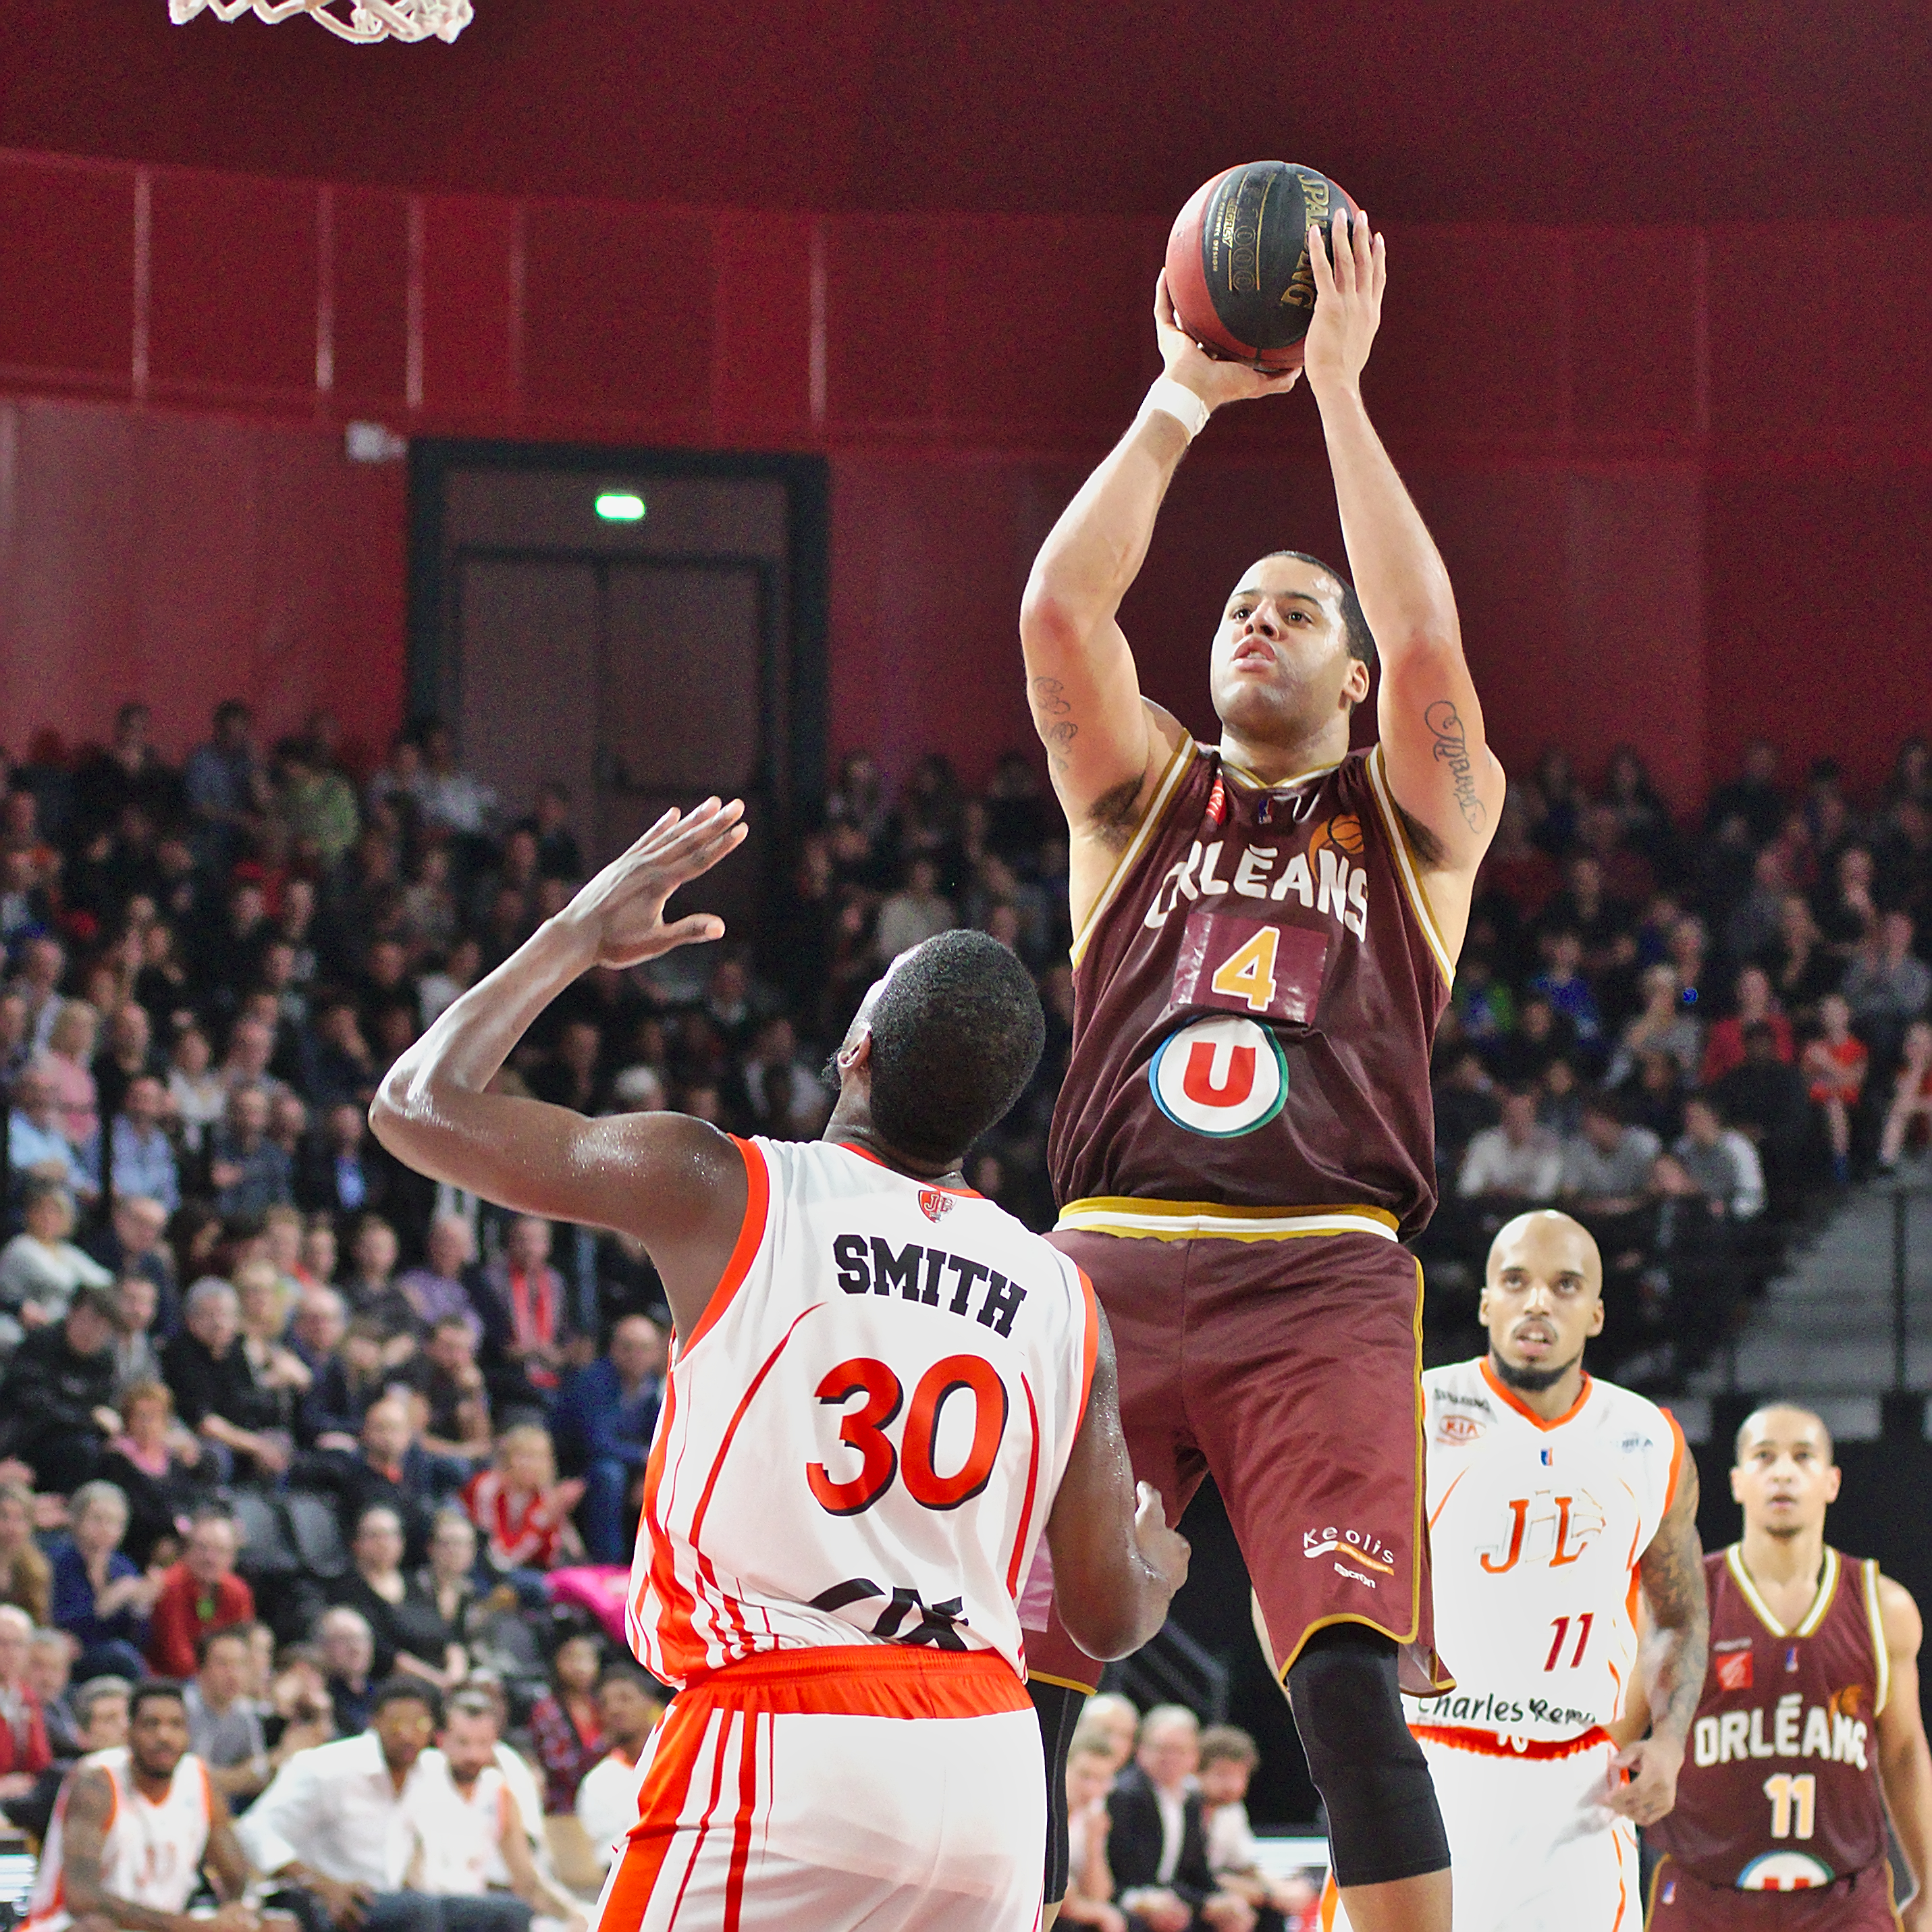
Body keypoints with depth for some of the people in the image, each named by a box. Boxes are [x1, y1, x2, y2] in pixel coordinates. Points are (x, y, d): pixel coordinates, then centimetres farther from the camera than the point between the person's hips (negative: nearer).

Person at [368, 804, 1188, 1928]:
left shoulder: (723, 1192, -2)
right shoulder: (1064, 1299, 10)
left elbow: (418, 1108, 5)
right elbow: (1111, 1619, 17)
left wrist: (579, 938, 18)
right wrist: (1164, 1563, 42)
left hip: (781, 1746, -4)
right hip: (989, 1756, 4)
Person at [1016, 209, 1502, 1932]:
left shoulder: (1415, 819, 14)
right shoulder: (1142, 791, 19)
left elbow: (1428, 646, -6)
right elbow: (1060, 608, 2)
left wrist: (1339, 390, -6)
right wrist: (1183, 401, -1)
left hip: (1321, 1285, -2)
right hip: (1112, 1265, 2)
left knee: (1353, 1683, -17)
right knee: (1014, 1686, -5)